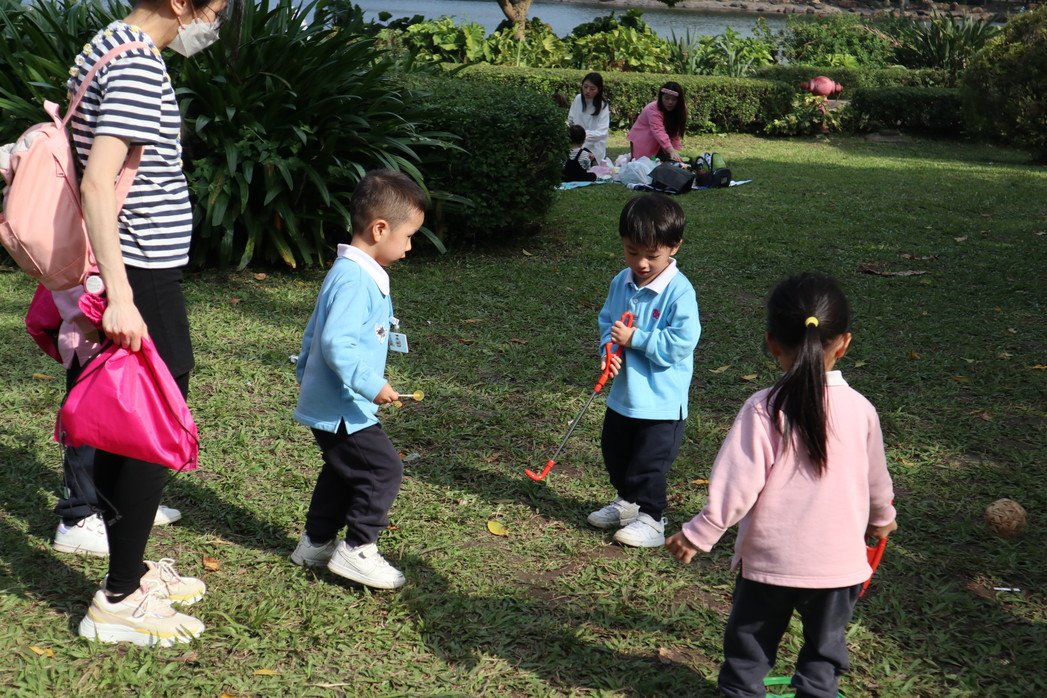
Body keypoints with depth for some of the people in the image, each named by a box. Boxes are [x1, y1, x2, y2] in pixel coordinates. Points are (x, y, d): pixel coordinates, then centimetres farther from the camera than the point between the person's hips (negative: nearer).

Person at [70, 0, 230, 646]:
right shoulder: (139, 65, -18)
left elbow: (93, 171, 21)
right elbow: (99, 184, -26)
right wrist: (120, 297, -29)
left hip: (131, 276, 10)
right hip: (144, 279, -10)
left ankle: (130, 568, 31)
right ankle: (119, 601, 7)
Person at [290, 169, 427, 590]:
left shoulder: (349, 273, 12)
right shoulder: (355, 279, -22)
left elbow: (315, 334, 22)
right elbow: (337, 342, -31)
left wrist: (306, 375, 31)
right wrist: (372, 384, -28)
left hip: (326, 402, 11)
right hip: (341, 408, -11)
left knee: (342, 472, 21)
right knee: (384, 468, -7)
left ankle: (316, 543, 33)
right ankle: (357, 550, 1)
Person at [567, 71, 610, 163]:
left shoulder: (603, 106, -14)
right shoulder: (578, 99, -2)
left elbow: (601, 133, -23)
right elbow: (570, 120, 9)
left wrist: (584, 133, -39)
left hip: (594, 150, -3)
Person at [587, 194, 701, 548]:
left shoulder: (679, 292, -20)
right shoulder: (621, 283, 1)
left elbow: (680, 343, -25)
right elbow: (606, 321, 11)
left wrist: (634, 338, -25)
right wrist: (609, 349, -10)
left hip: (661, 400, -8)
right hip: (623, 393, 8)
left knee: (648, 463, 1)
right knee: (614, 452, 23)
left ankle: (650, 519, 19)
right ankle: (628, 501, 44)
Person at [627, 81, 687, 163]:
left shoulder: (679, 110, -11)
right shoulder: (653, 110, -32)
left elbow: (675, 133, -12)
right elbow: (659, 132, -45)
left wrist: (676, 150, -26)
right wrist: (671, 151, -58)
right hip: (641, 141, -5)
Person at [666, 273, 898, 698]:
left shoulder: (764, 410, -18)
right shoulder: (859, 409, -8)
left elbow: (738, 484, -19)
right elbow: (876, 480, 8)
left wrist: (698, 535, -7)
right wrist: (882, 518, 29)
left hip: (768, 560, -2)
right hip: (838, 562, 2)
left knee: (750, 640, 18)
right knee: (824, 647, 20)